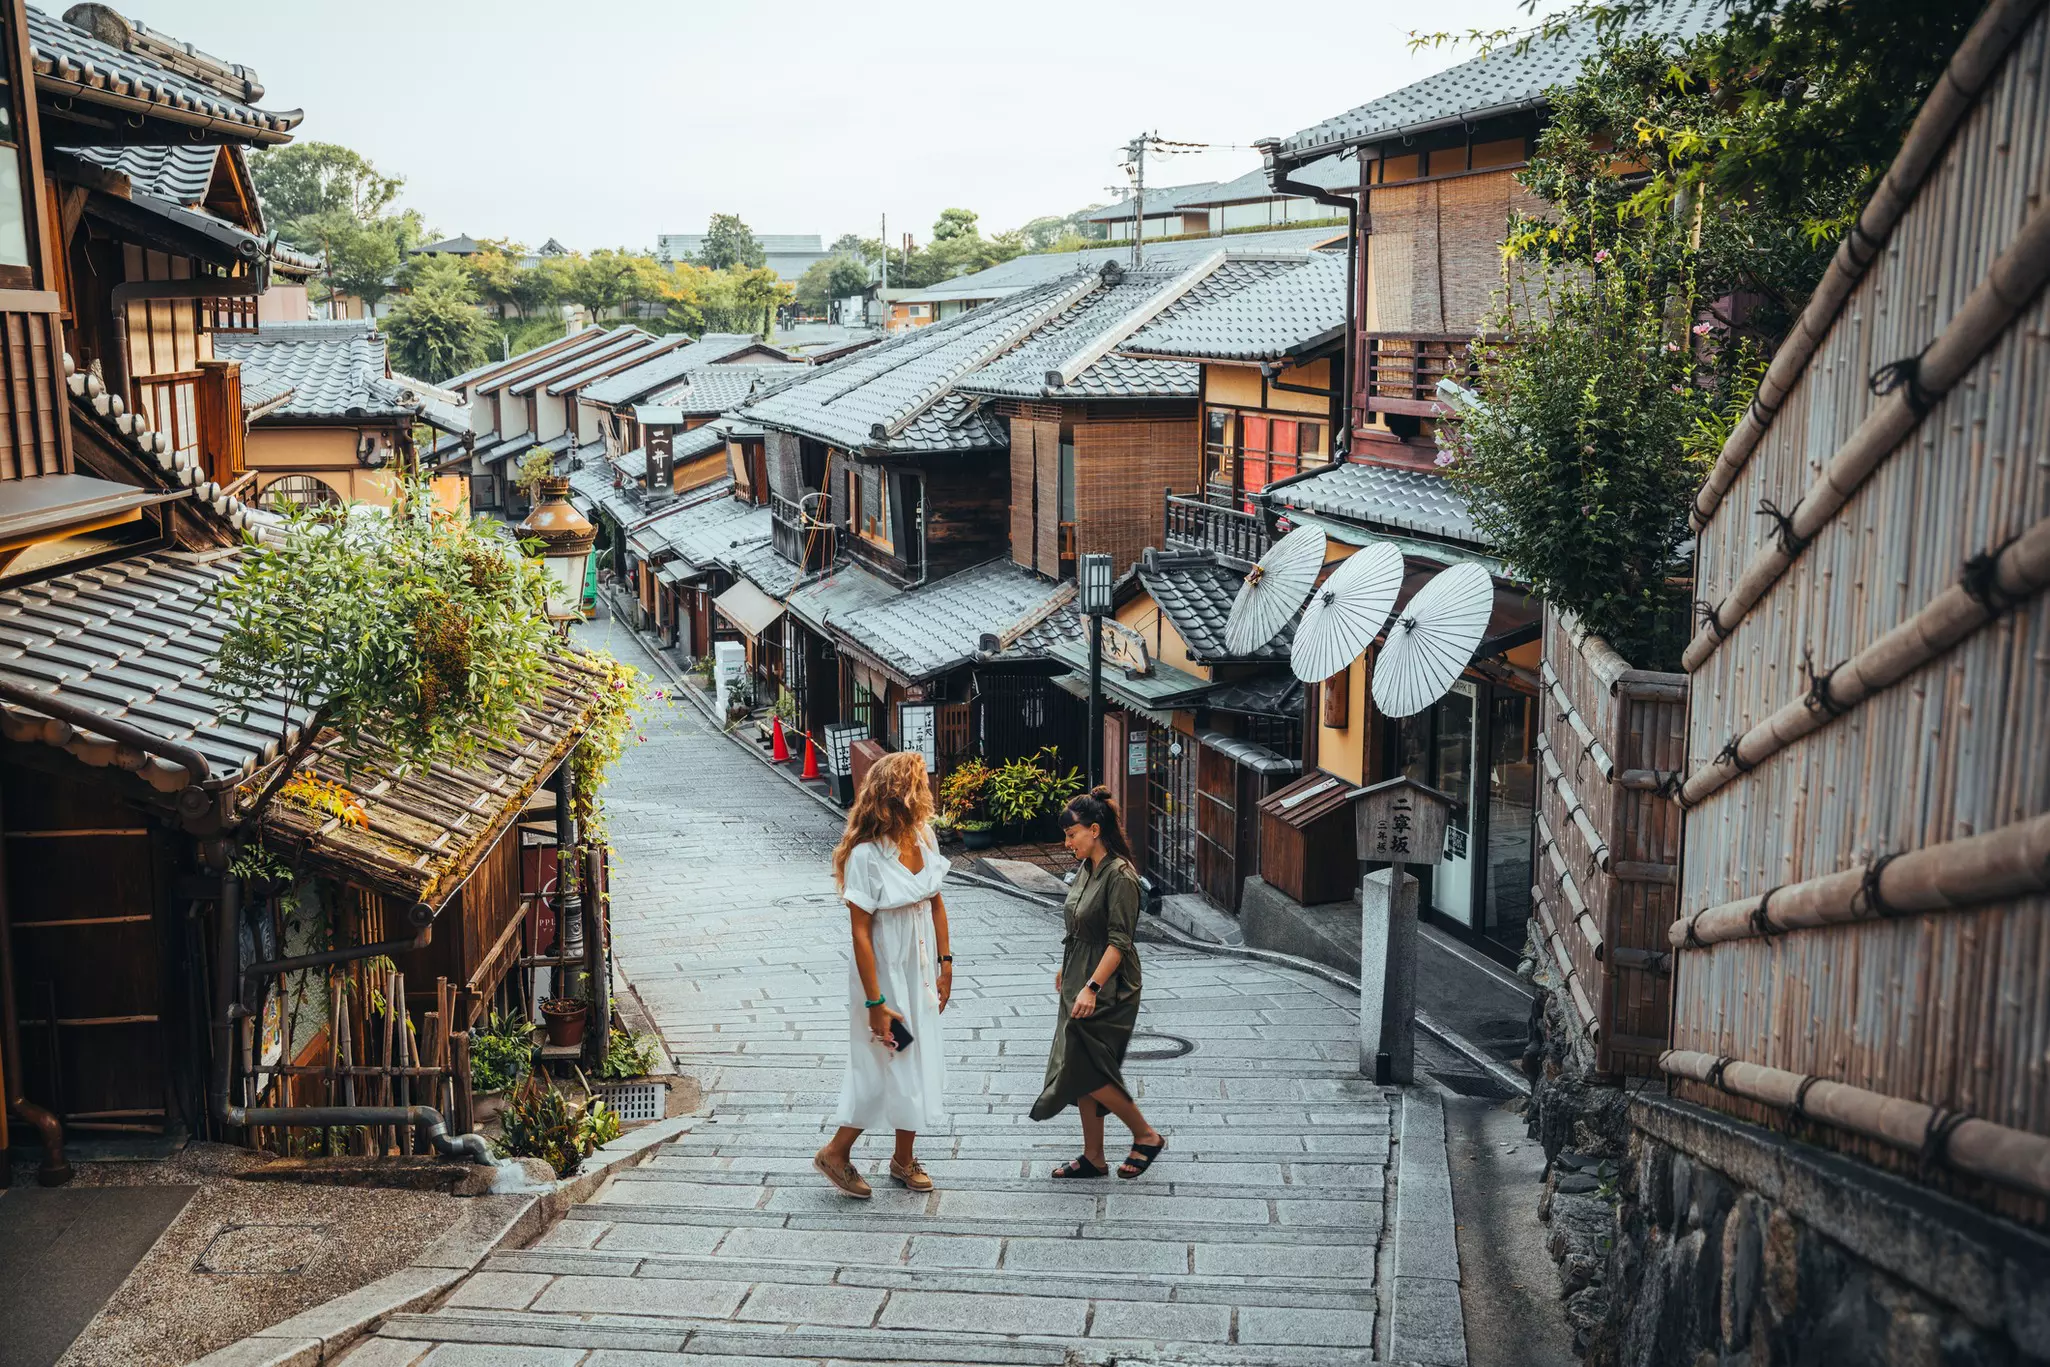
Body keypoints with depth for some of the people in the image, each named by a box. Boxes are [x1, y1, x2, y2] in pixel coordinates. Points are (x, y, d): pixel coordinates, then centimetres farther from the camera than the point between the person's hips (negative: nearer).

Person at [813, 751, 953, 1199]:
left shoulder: (925, 836, -3)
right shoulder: (867, 854, -24)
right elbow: (860, 931, -21)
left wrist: (945, 964, 8)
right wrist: (875, 1002, -20)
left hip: (920, 968, 7)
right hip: (884, 973, -7)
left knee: (919, 1061, 15)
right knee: (886, 1065, 1)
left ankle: (905, 1159, 31)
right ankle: (836, 1153, 21)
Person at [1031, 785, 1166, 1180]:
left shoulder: (1120, 876, -19)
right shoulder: (1088, 869, 8)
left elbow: (1119, 941, -22)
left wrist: (1092, 987, -26)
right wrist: (1067, 970, 24)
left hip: (1107, 991, -9)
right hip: (1080, 985, 9)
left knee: (1088, 1071, -7)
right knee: (1081, 1071, 10)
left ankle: (1146, 1135, 9)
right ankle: (1093, 1157, 19)